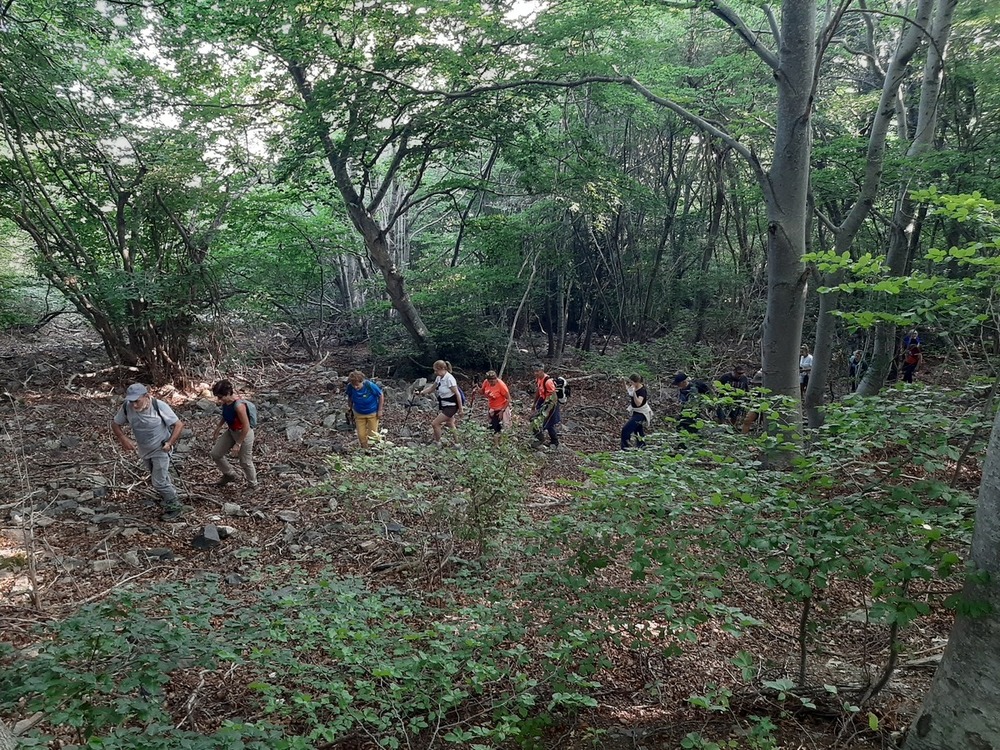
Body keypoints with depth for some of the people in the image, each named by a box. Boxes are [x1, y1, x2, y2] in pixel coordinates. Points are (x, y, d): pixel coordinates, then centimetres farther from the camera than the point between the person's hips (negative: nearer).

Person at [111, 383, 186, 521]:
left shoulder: (159, 406, -29)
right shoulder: (127, 407, -19)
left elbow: (178, 425, -20)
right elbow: (115, 424, -2)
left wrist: (170, 443, -27)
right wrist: (124, 439, -17)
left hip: (160, 450, -5)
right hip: (144, 451, 5)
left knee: (159, 482, -7)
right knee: (158, 477, 25)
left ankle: (175, 508, 10)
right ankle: (169, 494, 49)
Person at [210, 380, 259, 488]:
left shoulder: (239, 405, -34)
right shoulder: (225, 402, -9)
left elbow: (246, 426, -27)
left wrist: (238, 444, -20)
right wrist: (217, 429, 12)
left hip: (244, 434, -8)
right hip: (231, 431, 8)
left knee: (245, 462, 8)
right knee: (216, 454, 13)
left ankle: (253, 485, 31)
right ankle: (229, 475, 37)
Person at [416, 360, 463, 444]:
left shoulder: (449, 379, -23)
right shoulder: (439, 378, 2)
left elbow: (457, 394, -20)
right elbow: (431, 388, 15)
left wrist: (460, 409, -17)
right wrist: (422, 392, -1)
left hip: (451, 406, -9)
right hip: (445, 406, 9)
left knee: (435, 424, -10)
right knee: (450, 424, 21)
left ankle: (437, 443, 7)